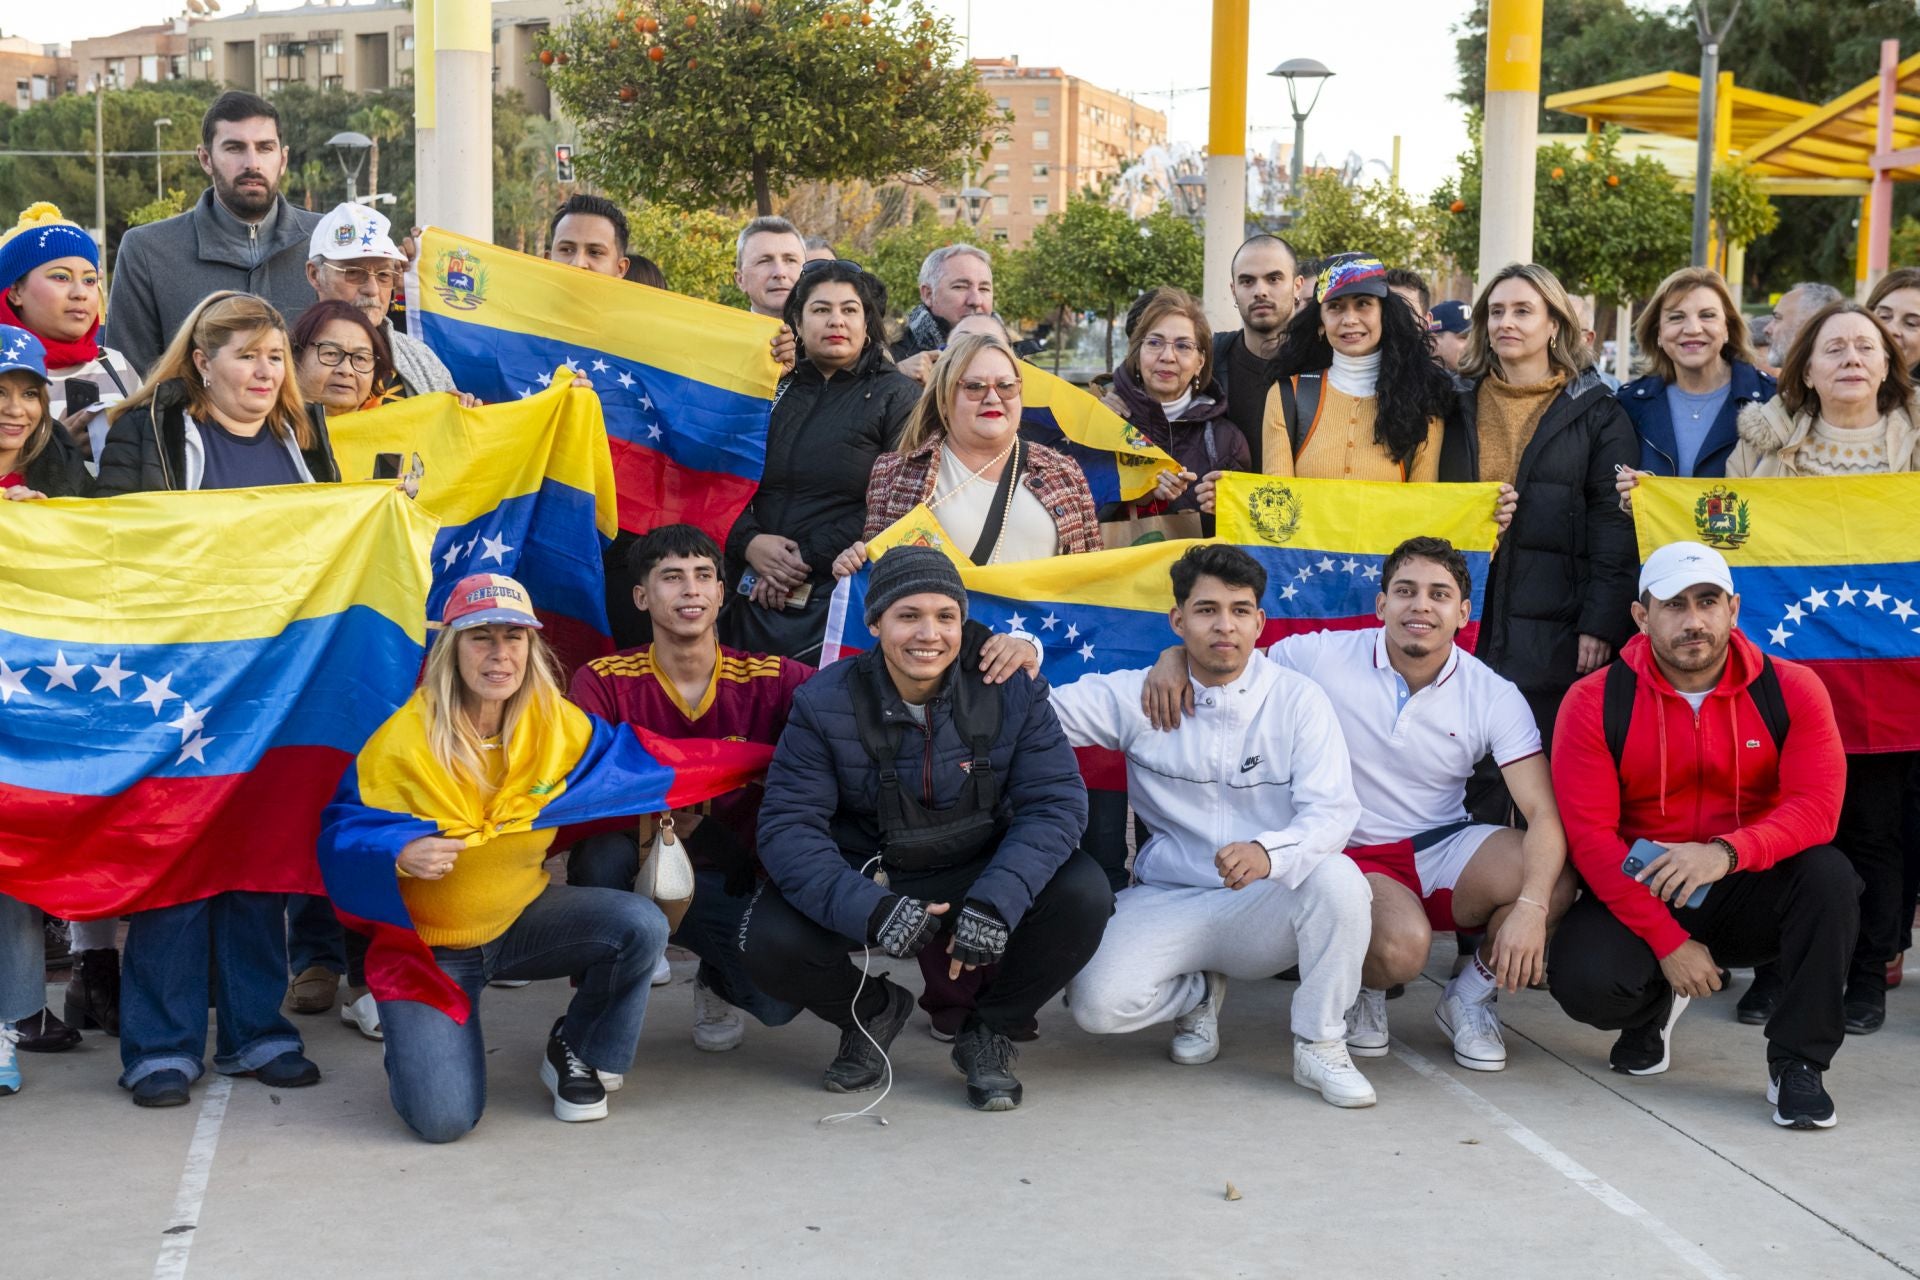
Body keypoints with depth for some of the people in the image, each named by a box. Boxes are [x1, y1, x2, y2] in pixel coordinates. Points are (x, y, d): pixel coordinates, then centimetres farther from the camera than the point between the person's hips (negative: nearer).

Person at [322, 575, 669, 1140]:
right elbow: (339, 834, -14)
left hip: (522, 917, 4)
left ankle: (578, 1055, 6)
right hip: (428, 943, -3)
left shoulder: (561, 723, -8)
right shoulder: (403, 742, -18)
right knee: (443, 1118, -19)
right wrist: (398, 856, -32)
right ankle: (416, 1037, 19)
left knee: (642, 924, -22)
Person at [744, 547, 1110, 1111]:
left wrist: (996, 901, -33)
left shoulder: (1011, 689, -10)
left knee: (1084, 895, -27)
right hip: (869, 880, 0)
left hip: (980, 872, 1)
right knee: (770, 942, -27)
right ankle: (876, 1010, 10)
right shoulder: (825, 703, -12)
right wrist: (871, 910, -37)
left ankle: (987, 1031, 1)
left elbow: (1055, 800, -16)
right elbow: (788, 825, -19)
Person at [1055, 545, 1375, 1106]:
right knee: (1097, 1003, -26)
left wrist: (1268, 853, -35)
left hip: (1266, 905, -1)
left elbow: (1333, 809, -14)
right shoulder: (1137, 698, 2)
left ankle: (1320, 1047, -12)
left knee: (1337, 876, -34)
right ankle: (1199, 992, 12)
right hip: (1167, 902, 1)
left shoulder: (1297, 699, -3)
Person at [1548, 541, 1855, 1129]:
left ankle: (1797, 1064, -14)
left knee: (1827, 874, -29)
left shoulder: (1791, 690, -6)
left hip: (1745, 895, 1)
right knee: (1584, 979, -29)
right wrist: (1668, 942, -21)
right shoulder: (1595, 703, -10)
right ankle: (1655, 1004, 12)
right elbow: (1590, 835, -14)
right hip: (1638, 897, -1)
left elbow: (1816, 806, -17)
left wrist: (1727, 852, -37)